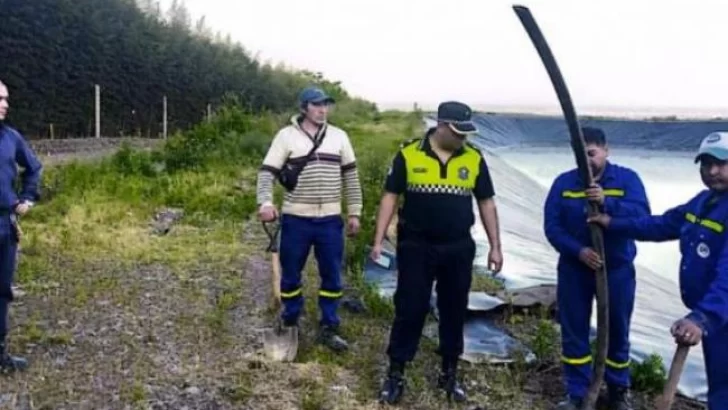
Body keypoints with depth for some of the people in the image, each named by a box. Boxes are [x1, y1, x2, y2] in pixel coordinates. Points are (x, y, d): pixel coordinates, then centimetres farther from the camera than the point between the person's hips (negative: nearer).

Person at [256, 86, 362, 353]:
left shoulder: (339, 136, 6)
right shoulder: (286, 135, -3)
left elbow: (350, 176, 10)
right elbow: (267, 172, -7)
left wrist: (354, 212, 6)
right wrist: (265, 202, -25)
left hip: (330, 219, 2)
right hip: (295, 219, -2)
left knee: (332, 275, 7)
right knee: (290, 274, 9)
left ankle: (328, 329, 19)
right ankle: (290, 324, 28)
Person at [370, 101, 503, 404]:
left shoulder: (474, 159, 1)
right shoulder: (409, 155, -6)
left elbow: (486, 203, 7)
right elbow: (390, 197, -2)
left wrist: (495, 247, 6)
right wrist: (378, 240, -6)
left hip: (458, 249, 3)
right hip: (416, 247, -2)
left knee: (454, 311, 12)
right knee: (409, 310, 2)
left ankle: (449, 373, 27)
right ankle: (395, 374, 14)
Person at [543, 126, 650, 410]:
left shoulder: (627, 179, -5)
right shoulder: (564, 182, -2)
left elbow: (642, 215, -19)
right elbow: (552, 226, -7)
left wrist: (607, 203, -34)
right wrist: (578, 250, -21)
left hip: (617, 269, -1)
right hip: (574, 269, 1)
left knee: (617, 331, 12)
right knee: (573, 331, 8)